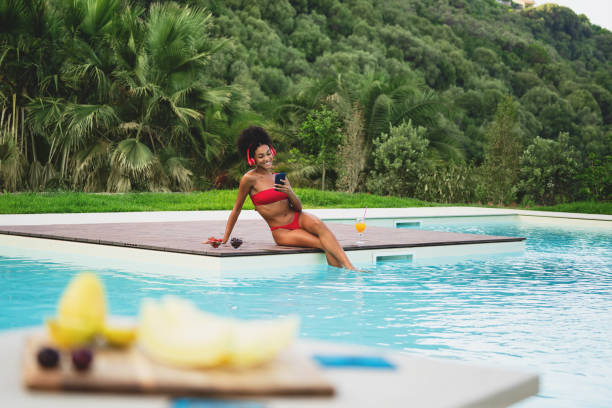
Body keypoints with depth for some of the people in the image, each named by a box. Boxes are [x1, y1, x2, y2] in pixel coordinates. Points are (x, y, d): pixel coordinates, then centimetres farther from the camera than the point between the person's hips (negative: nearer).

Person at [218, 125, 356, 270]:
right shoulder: (250, 178, -5)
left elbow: (298, 208, 9)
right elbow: (237, 209, 2)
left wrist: (289, 192, -11)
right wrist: (224, 239, 5)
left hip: (297, 219, 4)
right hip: (281, 231, -4)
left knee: (318, 224, -32)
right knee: (325, 245, -27)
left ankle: (350, 267, -39)